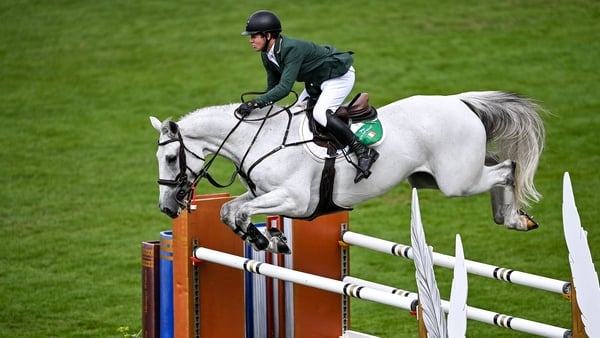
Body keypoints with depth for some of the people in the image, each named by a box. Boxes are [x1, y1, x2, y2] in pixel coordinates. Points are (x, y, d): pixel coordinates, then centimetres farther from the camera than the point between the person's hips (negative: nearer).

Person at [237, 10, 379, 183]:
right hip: (317, 81, 10)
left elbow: (284, 88, -39)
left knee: (320, 113, -28)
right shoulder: (268, 56, -3)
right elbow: (272, 87, 6)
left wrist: (256, 103, -42)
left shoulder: (292, 49, -32)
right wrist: (258, 107, -3)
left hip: (339, 76, -10)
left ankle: (364, 152, -26)